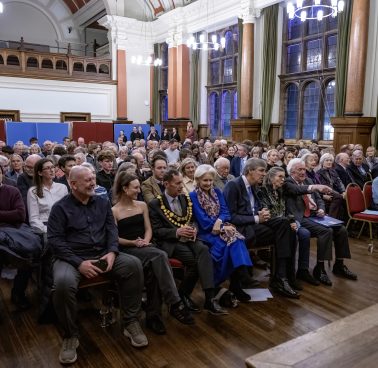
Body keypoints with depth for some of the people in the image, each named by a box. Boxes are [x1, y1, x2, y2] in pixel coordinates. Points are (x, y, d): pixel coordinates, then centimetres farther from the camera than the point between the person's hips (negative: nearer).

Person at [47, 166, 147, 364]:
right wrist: (79, 262, -19)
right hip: (72, 257, -3)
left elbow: (112, 229, 8)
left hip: (102, 254, 4)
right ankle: (70, 335, -9)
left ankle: (130, 322, -7)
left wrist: (112, 251, -12)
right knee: (63, 283, -36)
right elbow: (55, 239, -9)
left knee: (134, 264, -21)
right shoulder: (60, 207, -1)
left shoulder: (102, 203, 12)